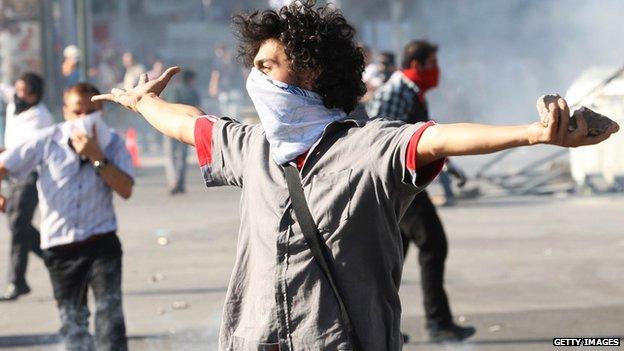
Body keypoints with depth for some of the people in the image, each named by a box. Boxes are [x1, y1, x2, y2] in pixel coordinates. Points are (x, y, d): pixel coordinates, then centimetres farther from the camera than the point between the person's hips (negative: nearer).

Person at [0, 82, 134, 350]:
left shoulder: (112, 144, -3)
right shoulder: (48, 141, -5)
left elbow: (126, 189, -14)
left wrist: (96, 157, -22)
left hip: (101, 241, -1)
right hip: (60, 246, 1)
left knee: (110, 314, -11)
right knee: (72, 320, 9)